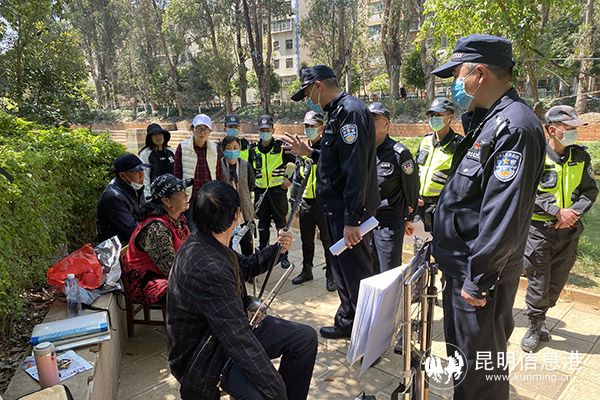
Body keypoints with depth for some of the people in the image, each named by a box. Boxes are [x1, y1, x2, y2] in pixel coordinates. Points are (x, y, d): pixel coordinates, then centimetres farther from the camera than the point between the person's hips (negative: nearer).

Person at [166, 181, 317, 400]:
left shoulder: (208, 241, -5)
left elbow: (244, 268, 15)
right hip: (205, 357, -9)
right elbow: (239, 340, -33)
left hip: (231, 326, 9)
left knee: (306, 337, 5)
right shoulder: (208, 269, -34)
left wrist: (276, 249, -1)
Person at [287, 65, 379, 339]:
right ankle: (347, 323, 36)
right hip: (337, 210, 11)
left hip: (350, 212, -11)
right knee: (343, 269, 20)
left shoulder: (350, 111, -17)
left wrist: (352, 219, -26)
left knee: (358, 275, 0)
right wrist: (309, 153, 16)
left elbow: (356, 169, -25)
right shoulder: (337, 112, 15)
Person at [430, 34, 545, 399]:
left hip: (480, 275, -9)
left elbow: (504, 215, -26)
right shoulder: (487, 122, 11)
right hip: (462, 266, 10)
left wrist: (478, 279, -22)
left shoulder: (514, 126, -22)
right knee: (462, 353, 25)